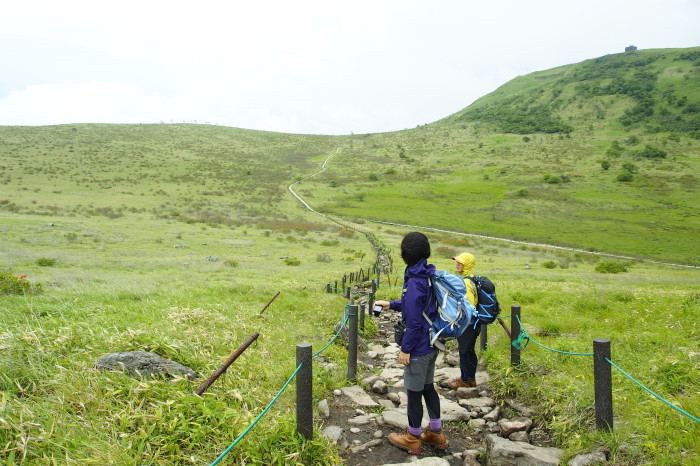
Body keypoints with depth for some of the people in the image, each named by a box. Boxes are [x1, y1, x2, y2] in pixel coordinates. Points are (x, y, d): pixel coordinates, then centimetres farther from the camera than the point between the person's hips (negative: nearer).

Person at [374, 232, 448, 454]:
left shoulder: (414, 282, -23)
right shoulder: (429, 276, 4)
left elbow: (414, 321, -23)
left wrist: (405, 349, -16)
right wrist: (391, 304, 21)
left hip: (419, 347, -9)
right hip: (432, 344, 9)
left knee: (414, 391, 7)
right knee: (428, 387, 21)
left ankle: (413, 438, 23)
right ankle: (436, 433, 33)